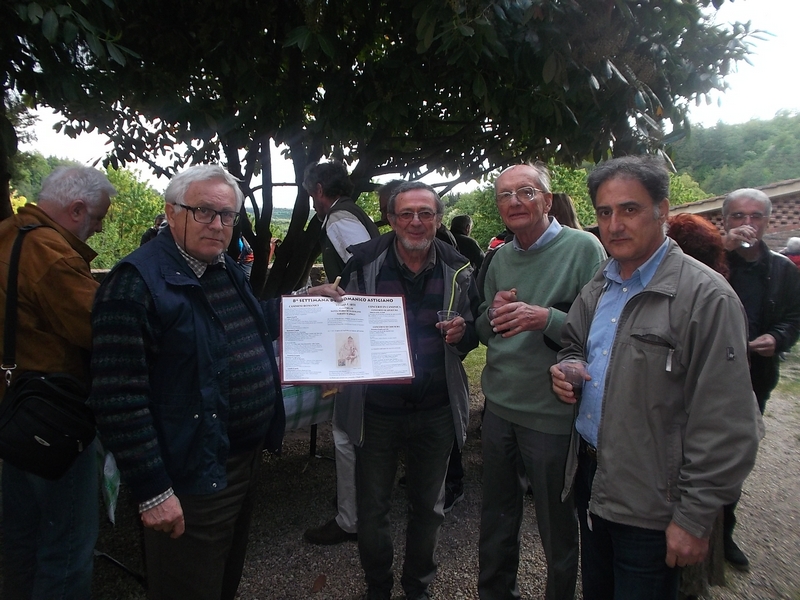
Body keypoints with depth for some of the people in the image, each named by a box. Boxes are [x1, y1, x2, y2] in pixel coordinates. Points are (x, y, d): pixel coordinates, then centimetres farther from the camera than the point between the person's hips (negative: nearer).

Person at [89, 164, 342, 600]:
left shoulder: (229, 271, 8)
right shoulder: (137, 281, -19)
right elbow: (118, 398, -23)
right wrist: (152, 491, -22)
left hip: (245, 461, 8)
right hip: (192, 479, -8)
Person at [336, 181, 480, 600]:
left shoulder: (457, 269, -2)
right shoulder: (364, 262, -7)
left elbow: (475, 328, 9)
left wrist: (463, 332, -14)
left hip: (436, 410, 2)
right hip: (376, 406, -1)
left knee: (428, 506, 18)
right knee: (372, 508, 13)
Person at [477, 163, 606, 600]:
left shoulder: (583, 248, -10)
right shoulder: (501, 258, 9)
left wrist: (546, 318, -28)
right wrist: (493, 314, -7)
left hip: (552, 413, -5)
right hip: (499, 404, 6)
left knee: (557, 526, 11)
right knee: (497, 513, 21)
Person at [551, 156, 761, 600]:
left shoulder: (706, 296, -19)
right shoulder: (597, 288, 5)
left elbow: (724, 427, -19)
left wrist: (695, 517, -16)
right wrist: (566, 368, -2)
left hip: (650, 503, -6)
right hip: (590, 477, 7)